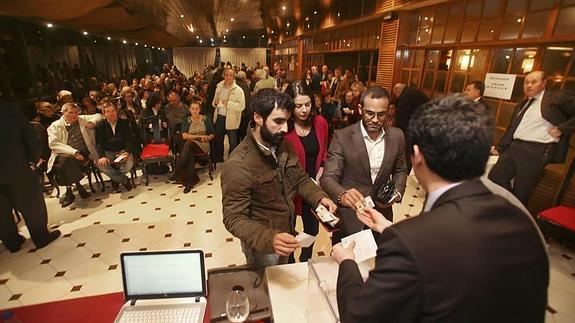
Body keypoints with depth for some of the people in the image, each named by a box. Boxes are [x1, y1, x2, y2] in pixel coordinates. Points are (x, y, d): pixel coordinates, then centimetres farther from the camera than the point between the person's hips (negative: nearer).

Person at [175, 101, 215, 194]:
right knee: (190, 153, -38)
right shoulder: (187, 120, 8)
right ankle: (190, 181, -33)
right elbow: (184, 136, -6)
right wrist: (199, 136, -17)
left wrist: (207, 138, -13)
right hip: (190, 145, 2)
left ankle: (179, 170, -31)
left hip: (203, 145, -1)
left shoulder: (205, 119, 7)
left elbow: (212, 134, 10)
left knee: (188, 144, -36)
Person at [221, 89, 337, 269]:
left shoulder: (283, 145, -7)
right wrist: (269, 238, -42)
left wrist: (319, 197, -16)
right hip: (262, 246, -6)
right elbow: (234, 218, -26)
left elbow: (300, 179, 3)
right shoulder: (237, 165, -29)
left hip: (287, 234, 6)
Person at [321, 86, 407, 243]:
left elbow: (400, 170, 11)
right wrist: (342, 195, -40)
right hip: (349, 217, -3)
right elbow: (328, 178, -20)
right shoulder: (342, 136, -16)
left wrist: (397, 192, -8)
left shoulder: (397, 136, -4)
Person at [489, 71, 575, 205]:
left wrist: (561, 129, -11)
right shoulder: (521, 105, 21)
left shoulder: (559, 97, 2)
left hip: (537, 151, -7)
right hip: (513, 147, 7)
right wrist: (500, 148, 18)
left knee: (521, 191, -1)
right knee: (495, 178, 3)